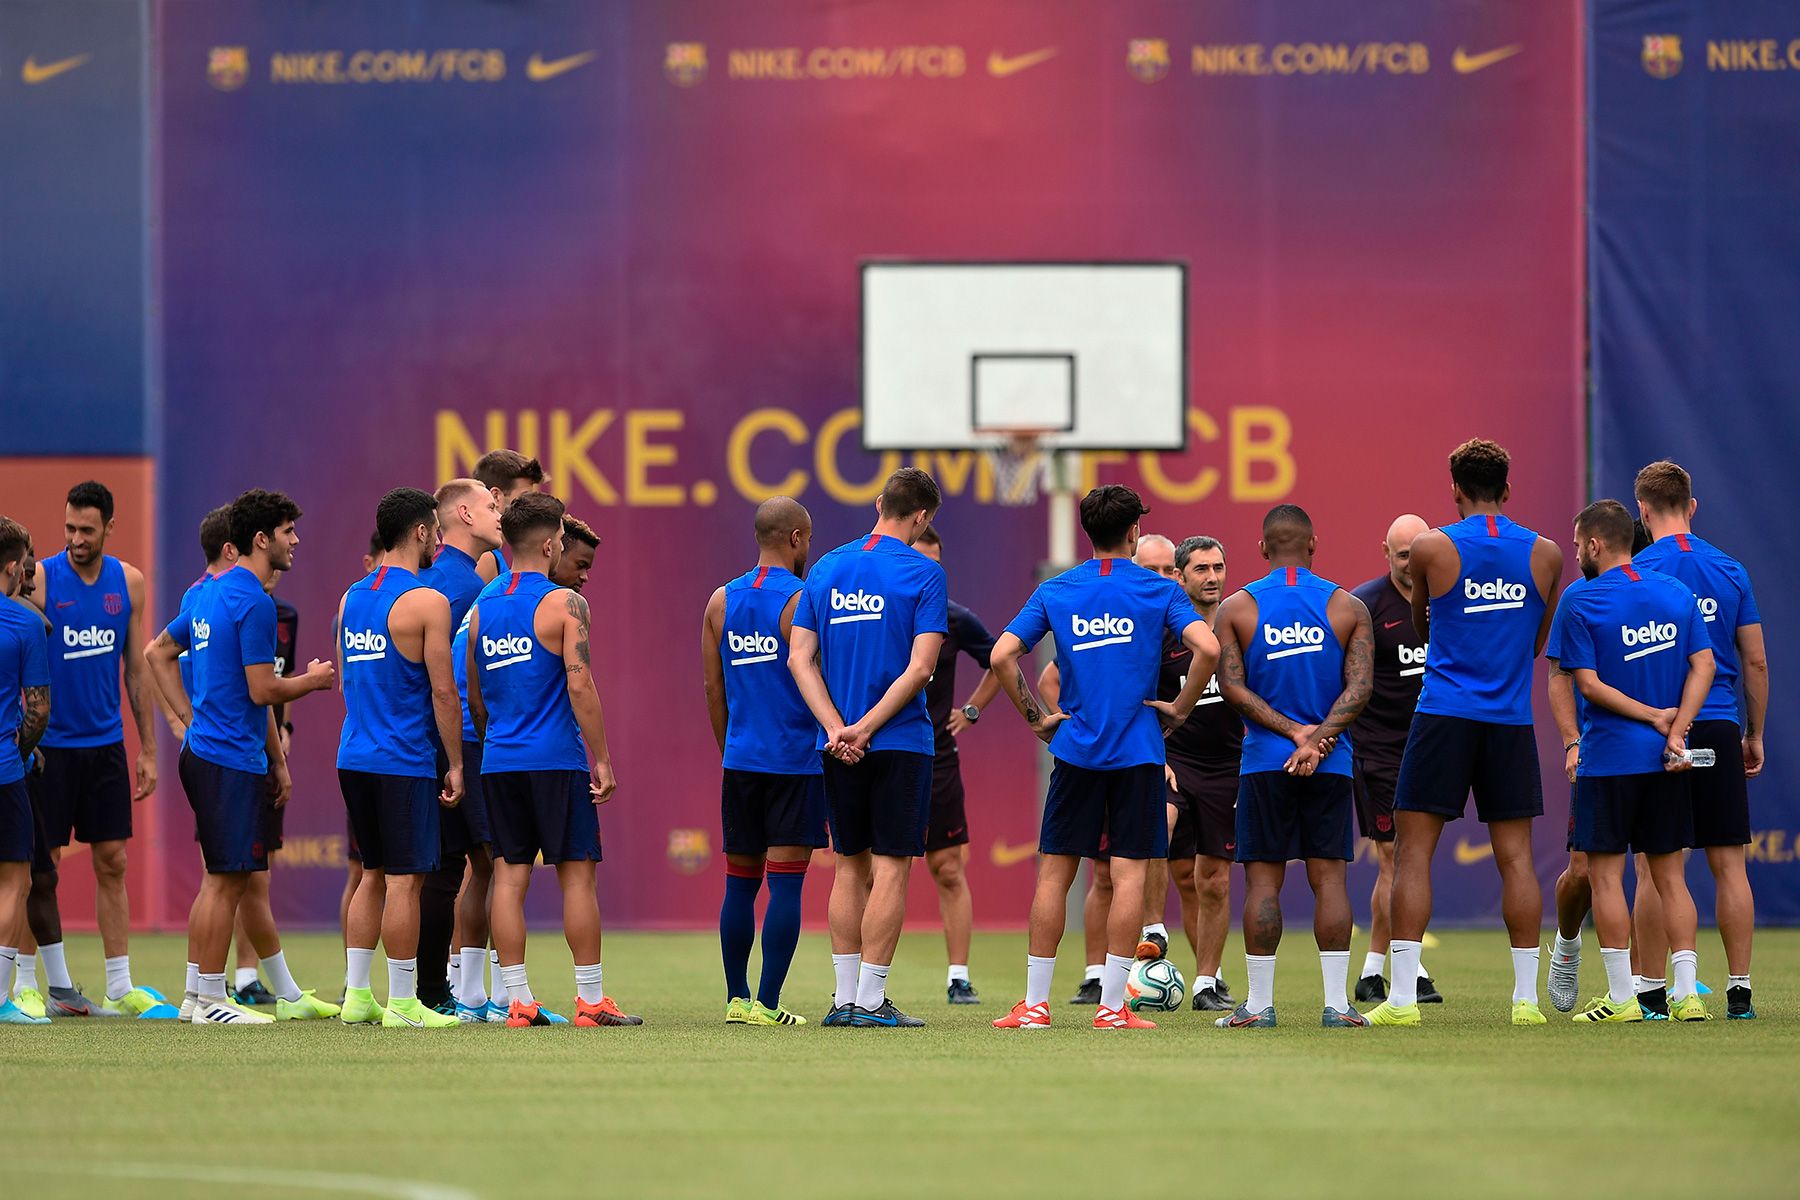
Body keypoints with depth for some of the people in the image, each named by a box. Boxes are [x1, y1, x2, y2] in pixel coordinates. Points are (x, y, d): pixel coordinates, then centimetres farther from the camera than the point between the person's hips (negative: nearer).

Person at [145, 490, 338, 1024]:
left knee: (242, 879, 13)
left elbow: (158, 651, 21)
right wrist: (312, 680, 0)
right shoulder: (254, 603, -16)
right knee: (225, 881, -5)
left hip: (205, 749, 10)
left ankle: (288, 995, 18)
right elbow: (262, 691, -18)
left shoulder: (209, 594, 13)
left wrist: (191, 719, 18)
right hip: (233, 759, -10)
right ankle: (208, 1000, -2)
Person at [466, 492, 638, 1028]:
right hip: (557, 760, -5)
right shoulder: (563, 603, -8)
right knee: (576, 876, 0)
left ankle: (517, 1000, 1)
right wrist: (602, 759, -9)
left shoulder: (482, 607, 10)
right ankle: (591, 1000, 1)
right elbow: (580, 685, -14)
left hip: (499, 762, 5)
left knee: (509, 877, 4)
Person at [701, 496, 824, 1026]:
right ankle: (767, 1004, -8)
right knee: (785, 884, -4)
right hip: (796, 761, -5)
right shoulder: (804, 600, -9)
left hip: (740, 761, 5)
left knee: (740, 882, 12)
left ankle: (737, 998, 15)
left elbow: (714, 689, 12)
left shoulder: (721, 601, 8)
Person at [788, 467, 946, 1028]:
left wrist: (838, 728, -6)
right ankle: (870, 1000, -4)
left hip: (838, 746, 5)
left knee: (850, 867, 12)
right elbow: (920, 667, -15)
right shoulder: (923, 574, -7)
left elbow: (799, 657, 2)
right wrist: (867, 727, -11)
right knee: (890, 868, -1)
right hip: (901, 745, -5)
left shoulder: (825, 570, 8)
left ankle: (845, 997, 12)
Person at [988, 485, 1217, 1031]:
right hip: (1138, 753, -2)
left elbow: (1002, 656, -4)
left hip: (1075, 748, 2)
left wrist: (1034, 717, 5)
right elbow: (1208, 648, -15)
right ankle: (1112, 1006, -4)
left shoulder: (1055, 591, 5)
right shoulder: (1160, 591, 0)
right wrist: (1180, 708, -3)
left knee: (1055, 872, 7)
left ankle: (1035, 1003, 6)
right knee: (1129, 873, 0)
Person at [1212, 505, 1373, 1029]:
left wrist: (1293, 731, -9)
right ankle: (1336, 1003, -2)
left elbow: (1231, 686, -6)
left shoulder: (1237, 608, 2)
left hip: (1264, 762, -1)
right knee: (1329, 878, 1)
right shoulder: (1348, 607, 3)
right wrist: (1316, 740, -12)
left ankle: (1259, 1004, 2)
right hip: (1331, 766, 1)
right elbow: (1359, 687, -6)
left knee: (1263, 881, 2)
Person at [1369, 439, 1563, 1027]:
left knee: (1413, 853, 0)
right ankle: (1526, 996, 3)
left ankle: (1402, 995, -7)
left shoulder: (1431, 548, -3)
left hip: (1444, 715, -3)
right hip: (1511, 721, 3)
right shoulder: (1545, 554, 5)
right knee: (1516, 858, 6)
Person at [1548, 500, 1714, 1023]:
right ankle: (1687, 994, 2)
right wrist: (1675, 730, -7)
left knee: (1605, 875, 2)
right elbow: (1703, 664, 1)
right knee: (1669, 874, 9)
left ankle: (1621, 998, -1)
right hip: (1667, 762, 5)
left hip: (1608, 759, -5)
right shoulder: (1678, 593, 8)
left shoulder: (1580, 602, -7)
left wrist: (1654, 718, -7)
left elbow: (1588, 684, -11)